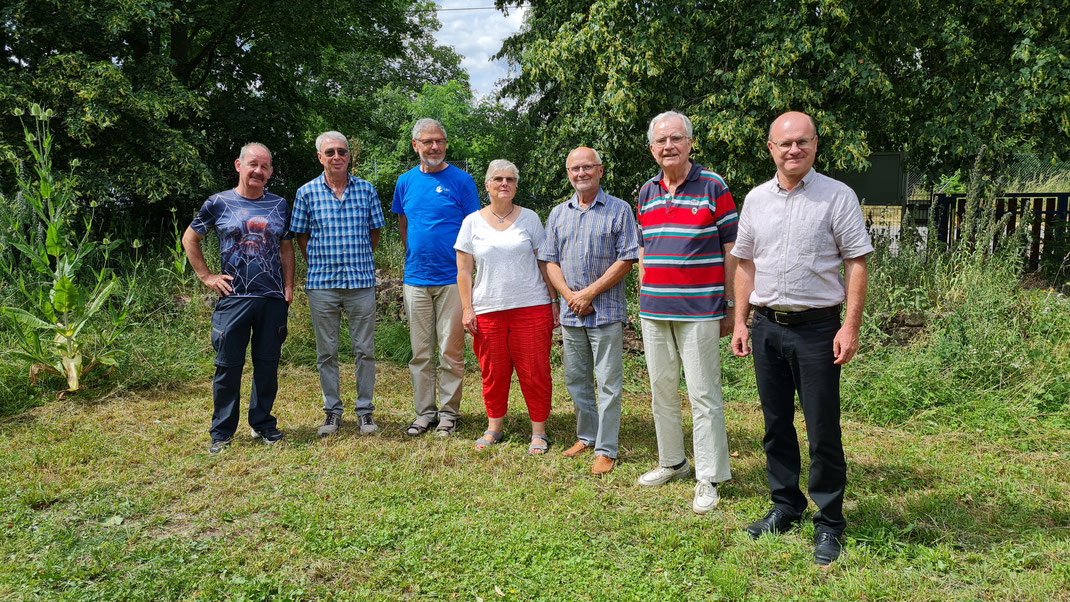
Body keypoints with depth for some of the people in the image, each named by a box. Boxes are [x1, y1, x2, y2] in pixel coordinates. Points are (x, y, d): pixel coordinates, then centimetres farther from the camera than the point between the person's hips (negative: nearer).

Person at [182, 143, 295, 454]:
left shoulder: (279, 205, 10)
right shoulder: (219, 203, 2)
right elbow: (189, 239, 11)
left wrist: (288, 285, 7)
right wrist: (207, 277, 3)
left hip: (273, 299, 2)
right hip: (234, 298, -2)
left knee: (268, 363, 8)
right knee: (228, 366, 2)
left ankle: (263, 423, 23)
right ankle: (222, 433, 13)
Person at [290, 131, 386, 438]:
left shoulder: (366, 190, 5)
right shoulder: (307, 193, 3)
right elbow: (301, 236, 10)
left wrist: (358, 261, 9)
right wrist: (319, 264, 5)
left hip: (361, 282, 0)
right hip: (321, 283, 0)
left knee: (365, 349, 4)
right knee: (326, 352, 8)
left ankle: (365, 410, 16)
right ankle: (332, 411, 20)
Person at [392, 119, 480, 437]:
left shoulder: (461, 180, -2)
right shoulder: (406, 181, 9)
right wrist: (414, 258, 13)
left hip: (452, 279, -3)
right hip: (416, 279, 4)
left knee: (451, 352, 2)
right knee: (420, 352, 9)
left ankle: (449, 412, 15)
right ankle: (424, 412, 21)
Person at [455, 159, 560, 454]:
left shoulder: (529, 218, 7)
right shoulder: (473, 222, 7)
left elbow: (544, 263, 8)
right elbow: (463, 271, 6)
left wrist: (553, 301, 4)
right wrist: (467, 308, -1)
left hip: (531, 307, -1)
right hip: (488, 310, 1)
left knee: (535, 372, -1)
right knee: (493, 372, 6)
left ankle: (539, 431, 11)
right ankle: (494, 427, 23)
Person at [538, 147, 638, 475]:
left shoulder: (619, 210, -2)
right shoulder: (558, 214, 12)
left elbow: (625, 260, -8)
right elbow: (550, 261, 9)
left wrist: (590, 292, -13)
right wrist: (569, 295, -8)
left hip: (606, 311, -5)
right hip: (571, 312, 5)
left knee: (608, 383, -2)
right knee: (576, 380, 13)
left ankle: (606, 450, 6)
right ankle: (586, 436, 28)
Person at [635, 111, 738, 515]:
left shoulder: (712, 187, -4)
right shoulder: (646, 193, 12)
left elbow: (731, 250, -3)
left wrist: (731, 308, -6)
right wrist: (643, 300, 14)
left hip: (699, 310, -5)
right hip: (654, 310, 6)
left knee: (703, 394, -2)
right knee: (661, 390, 13)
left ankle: (708, 479, 7)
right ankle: (671, 462, 28)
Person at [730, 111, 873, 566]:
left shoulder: (837, 196, -3)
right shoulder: (756, 199, 9)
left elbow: (857, 263, -5)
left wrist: (851, 327, -12)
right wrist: (740, 322, 9)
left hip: (817, 327, -4)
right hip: (767, 326, 5)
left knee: (822, 430, 0)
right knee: (776, 424, 13)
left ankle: (829, 523, 14)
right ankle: (785, 507, 28)